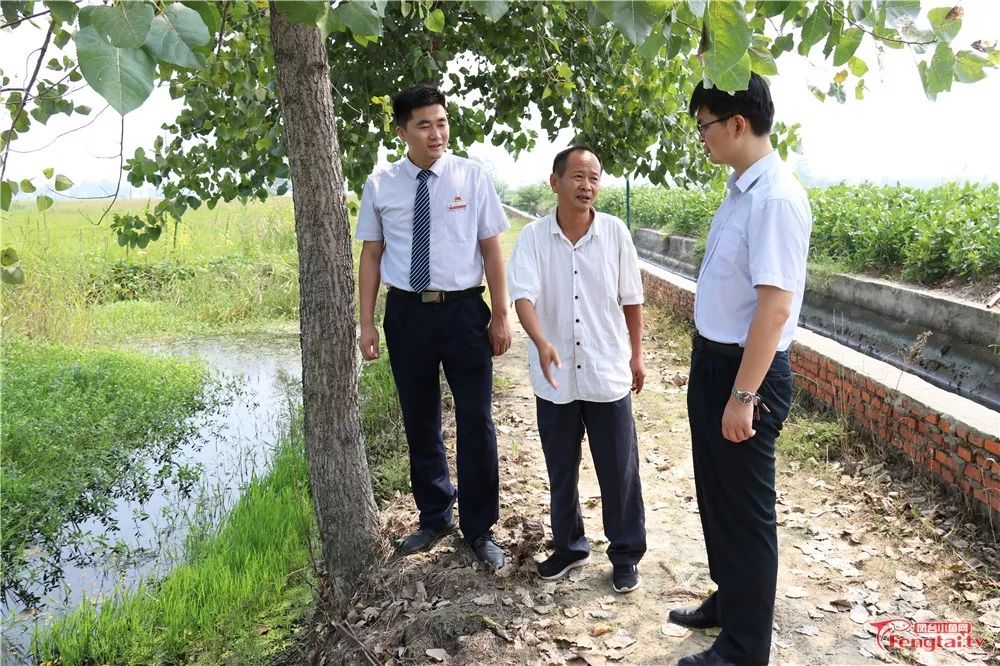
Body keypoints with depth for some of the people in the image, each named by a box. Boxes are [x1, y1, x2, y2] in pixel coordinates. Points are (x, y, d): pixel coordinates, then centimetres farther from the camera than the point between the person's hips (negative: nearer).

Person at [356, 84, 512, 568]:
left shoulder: (472, 177, -2)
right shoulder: (381, 185, 2)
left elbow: (491, 248, -2)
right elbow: (371, 255, 3)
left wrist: (501, 316, -5)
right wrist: (367, 323, -1)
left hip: (464, 311, -1)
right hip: (407, 312, 2)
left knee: (475, 422, 5)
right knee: (419, 422, 14)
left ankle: (479, 529, 23)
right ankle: (434, 518, 35)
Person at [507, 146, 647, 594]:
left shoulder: (614, 232, -4)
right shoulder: (533, 238, -6)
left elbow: (631, 300, 4)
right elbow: (523, 296, -18)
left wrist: (636, 354, 8)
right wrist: (542, 342, -35)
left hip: (607, 373, 0)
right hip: (554, 376, 1)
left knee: (619, 468, 8)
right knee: (561, 468, 15)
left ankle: (626, 554, 26)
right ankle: (569, 546, 34)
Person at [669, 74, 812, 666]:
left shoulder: (775, 198, -21)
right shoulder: (741, 190, 8)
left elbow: (775, 306, -26)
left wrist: (744, 395, -25)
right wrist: (714, 374, 18)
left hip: (747, 372, -9)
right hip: (715, 362, 9)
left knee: (744, 509, 7)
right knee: (716, 495, 23)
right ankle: (728, 601, 45)